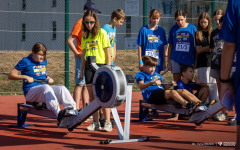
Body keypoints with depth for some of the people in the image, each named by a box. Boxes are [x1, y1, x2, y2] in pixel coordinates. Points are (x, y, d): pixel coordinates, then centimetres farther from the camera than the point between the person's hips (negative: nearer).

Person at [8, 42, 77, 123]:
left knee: (62, 88, -20)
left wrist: (48, 77, 11)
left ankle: (73, 110, -38)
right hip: (30, 91, -6)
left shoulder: (44, 61, 16)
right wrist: (25, 77, -15)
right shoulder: (26, 61, -3)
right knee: (46, 87, -38)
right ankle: (58, 114, -56)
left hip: (45, 89, 6)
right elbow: (11, 75, -2)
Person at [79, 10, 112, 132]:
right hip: (88, 66, 5)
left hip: (100, 65, -5)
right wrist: (81, 70, 14)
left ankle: (107, 122, -3)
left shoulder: (102, 33, -4)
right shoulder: (85, 35, 12)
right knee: (92, 96, 4)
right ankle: (96, 123, 9)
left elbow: (108, 52, -4)